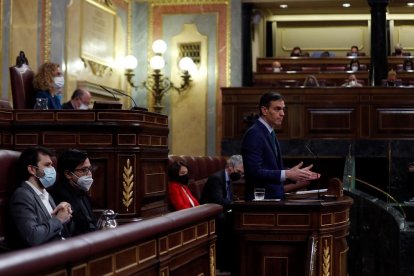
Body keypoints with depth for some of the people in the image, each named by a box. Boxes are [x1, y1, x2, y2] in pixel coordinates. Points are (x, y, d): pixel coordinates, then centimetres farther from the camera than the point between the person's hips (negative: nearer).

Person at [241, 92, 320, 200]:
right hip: (261, 200, -9)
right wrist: (287, 174, -25)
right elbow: (254, 172, -22)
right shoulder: (254, 134, -14)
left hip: (275, 197, 9)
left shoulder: (270, 134, 15)